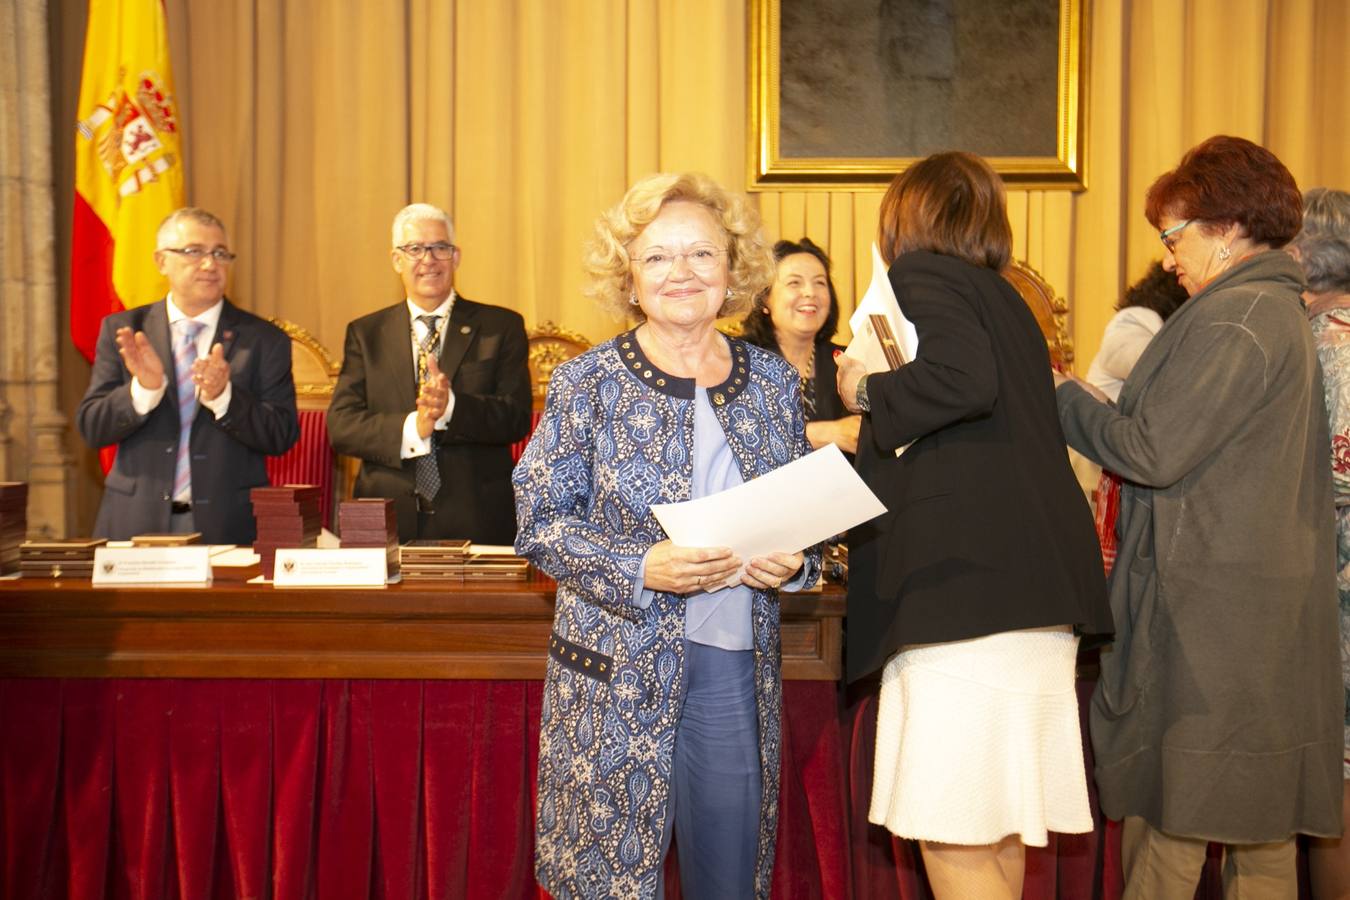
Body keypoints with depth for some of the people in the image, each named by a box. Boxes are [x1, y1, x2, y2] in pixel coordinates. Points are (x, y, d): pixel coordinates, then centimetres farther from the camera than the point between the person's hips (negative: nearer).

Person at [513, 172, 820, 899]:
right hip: (621, 673, -3)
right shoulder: (587, 384, -4)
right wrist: (643, 570, -20)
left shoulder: (774, 382, 7)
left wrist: (794, 563, -7)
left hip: (739, 668, 3)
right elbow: (540, 523, -6)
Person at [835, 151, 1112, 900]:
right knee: (994, 825, 15)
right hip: (1034, 582, 10)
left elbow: (964, 378, -21)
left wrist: (866, 392, -2)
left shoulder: (923, 271, -1)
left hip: (969, 578, -9)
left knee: (950, 833, -6)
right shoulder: (1002, 297, 23)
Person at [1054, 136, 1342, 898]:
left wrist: (1062, 397, -5)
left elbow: (1155, 451, -17)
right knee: (1258, 812, 15)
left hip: (1208, 598, -10)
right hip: (1271, 598, 10)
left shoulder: (1232, 319, -15)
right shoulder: (1281, 310, 16)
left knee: (1168, 803, -1)